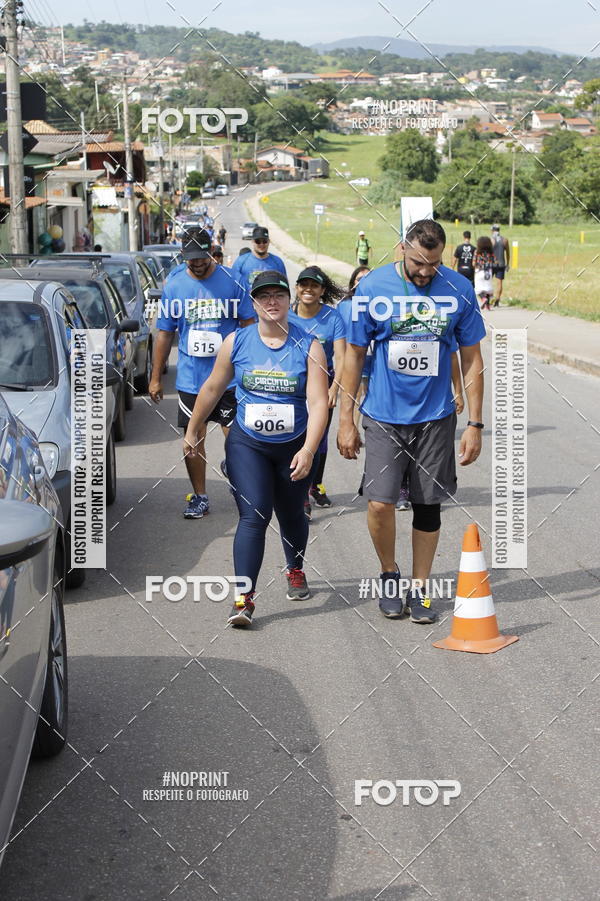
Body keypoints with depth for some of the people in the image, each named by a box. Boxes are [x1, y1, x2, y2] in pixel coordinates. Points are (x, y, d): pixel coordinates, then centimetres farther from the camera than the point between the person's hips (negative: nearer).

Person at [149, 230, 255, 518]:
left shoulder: (231, 281, -2)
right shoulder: (173, 286, 3)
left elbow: (248, 325, 3)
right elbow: (164, 333, 9)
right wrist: (156, 377, 9)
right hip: (190, 378, 2)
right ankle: (199, 497, 20)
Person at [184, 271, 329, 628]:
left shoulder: (308, 346, -7)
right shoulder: (236, 342, -3)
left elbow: (318, 402, -14)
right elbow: (212, 388, 10)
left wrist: (308, 450, -25)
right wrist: (193, 431, 16)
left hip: (294, 447, 1)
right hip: (247, 444, -1)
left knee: (291, 516, 17)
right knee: (253, 516, -15)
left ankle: (296, 571, 46)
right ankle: (244, 598, -17)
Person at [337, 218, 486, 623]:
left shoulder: (459, 290, -5)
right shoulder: (373, 286, -8)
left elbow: (472, 359, 3)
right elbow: (354, 354, 1)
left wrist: (475, 424, 0)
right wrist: (346, 419, 0)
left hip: (436, 417, 1)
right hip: (383, 415, -1)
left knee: (428, 506, 7)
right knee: (380, 502, -11)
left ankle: (419, 588, 23)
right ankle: (389, 574, 15)